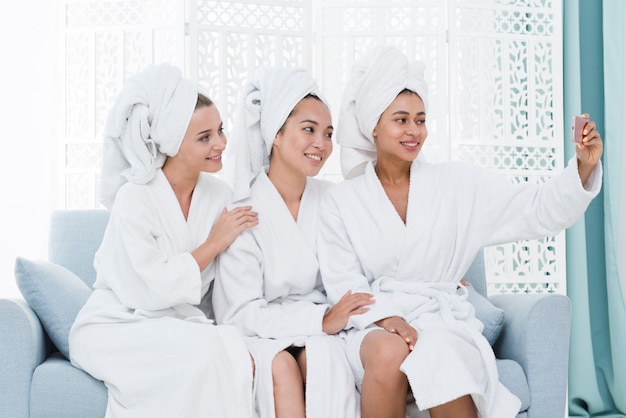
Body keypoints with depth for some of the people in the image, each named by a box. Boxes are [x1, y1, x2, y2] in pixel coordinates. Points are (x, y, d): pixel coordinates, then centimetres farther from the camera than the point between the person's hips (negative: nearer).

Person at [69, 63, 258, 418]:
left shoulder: (220, 195, 2)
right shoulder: (135, 198, -14)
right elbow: (154, 290, -20)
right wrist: (214, 244, -15)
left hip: (180, 324, 5)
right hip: (117, 329, -5)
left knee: (237, 349, -26)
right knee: (209, 350, -30)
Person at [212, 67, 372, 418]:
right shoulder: (243, 208, -8)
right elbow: (239, 313, -12)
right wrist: (321, 320, -22)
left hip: (317, 333, 3)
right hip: (259, 335, -2)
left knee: (322, 354, -29)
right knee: (281, 364, -32)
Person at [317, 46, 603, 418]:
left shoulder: (457, 184, 9)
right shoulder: (341, 201, 8)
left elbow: (539, 210, 3)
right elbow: (344, 284, 0)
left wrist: (583, 166, -14)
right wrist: (386, 318, -18)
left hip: (443, 321, 0)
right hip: (373, 327, 0)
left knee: (443, 358, -34)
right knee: (389, 353, -35)